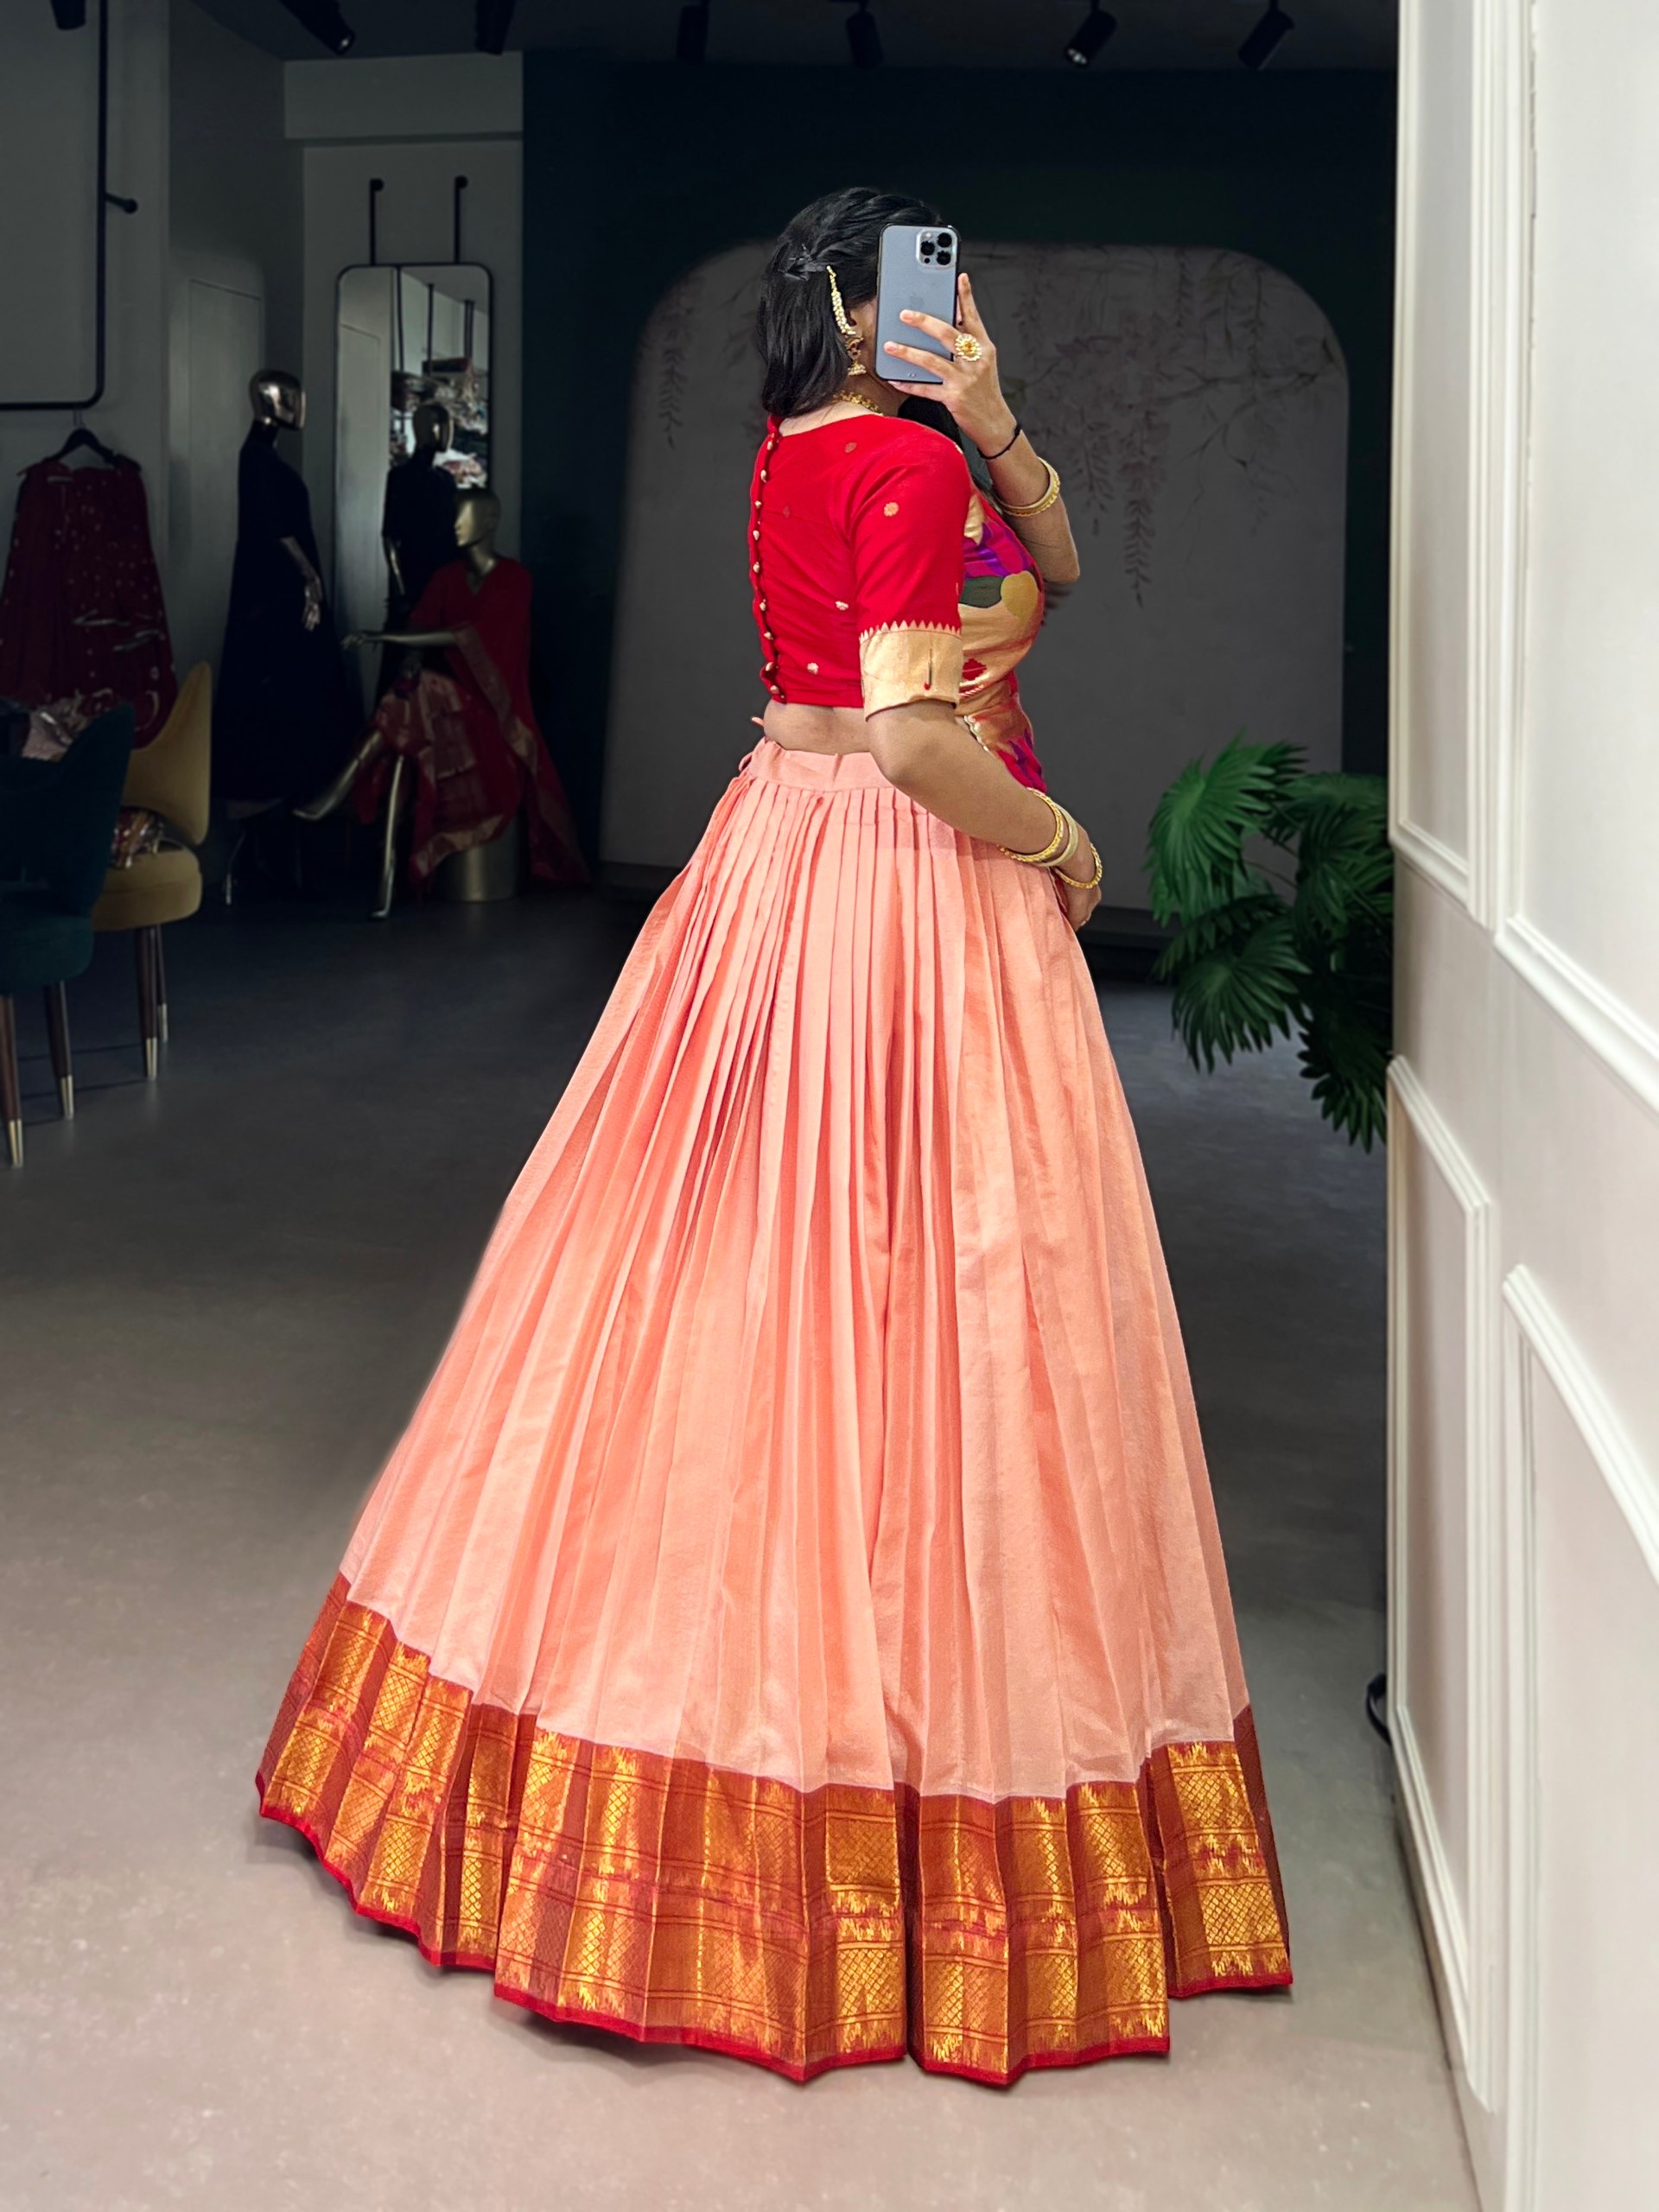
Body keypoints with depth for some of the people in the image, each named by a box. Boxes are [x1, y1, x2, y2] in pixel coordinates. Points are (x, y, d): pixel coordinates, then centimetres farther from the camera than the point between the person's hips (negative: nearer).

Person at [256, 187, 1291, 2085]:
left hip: (780, 853, 9)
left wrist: (988, 423, -1)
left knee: (737, 1274, 15)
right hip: (920, 882, -9)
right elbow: (916, 733, -25)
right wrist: (1058, 836, -10)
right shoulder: (912, 464, -15)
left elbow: (1052, 565, 14)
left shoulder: (794, 451, 13)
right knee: (919, 1300, -1)